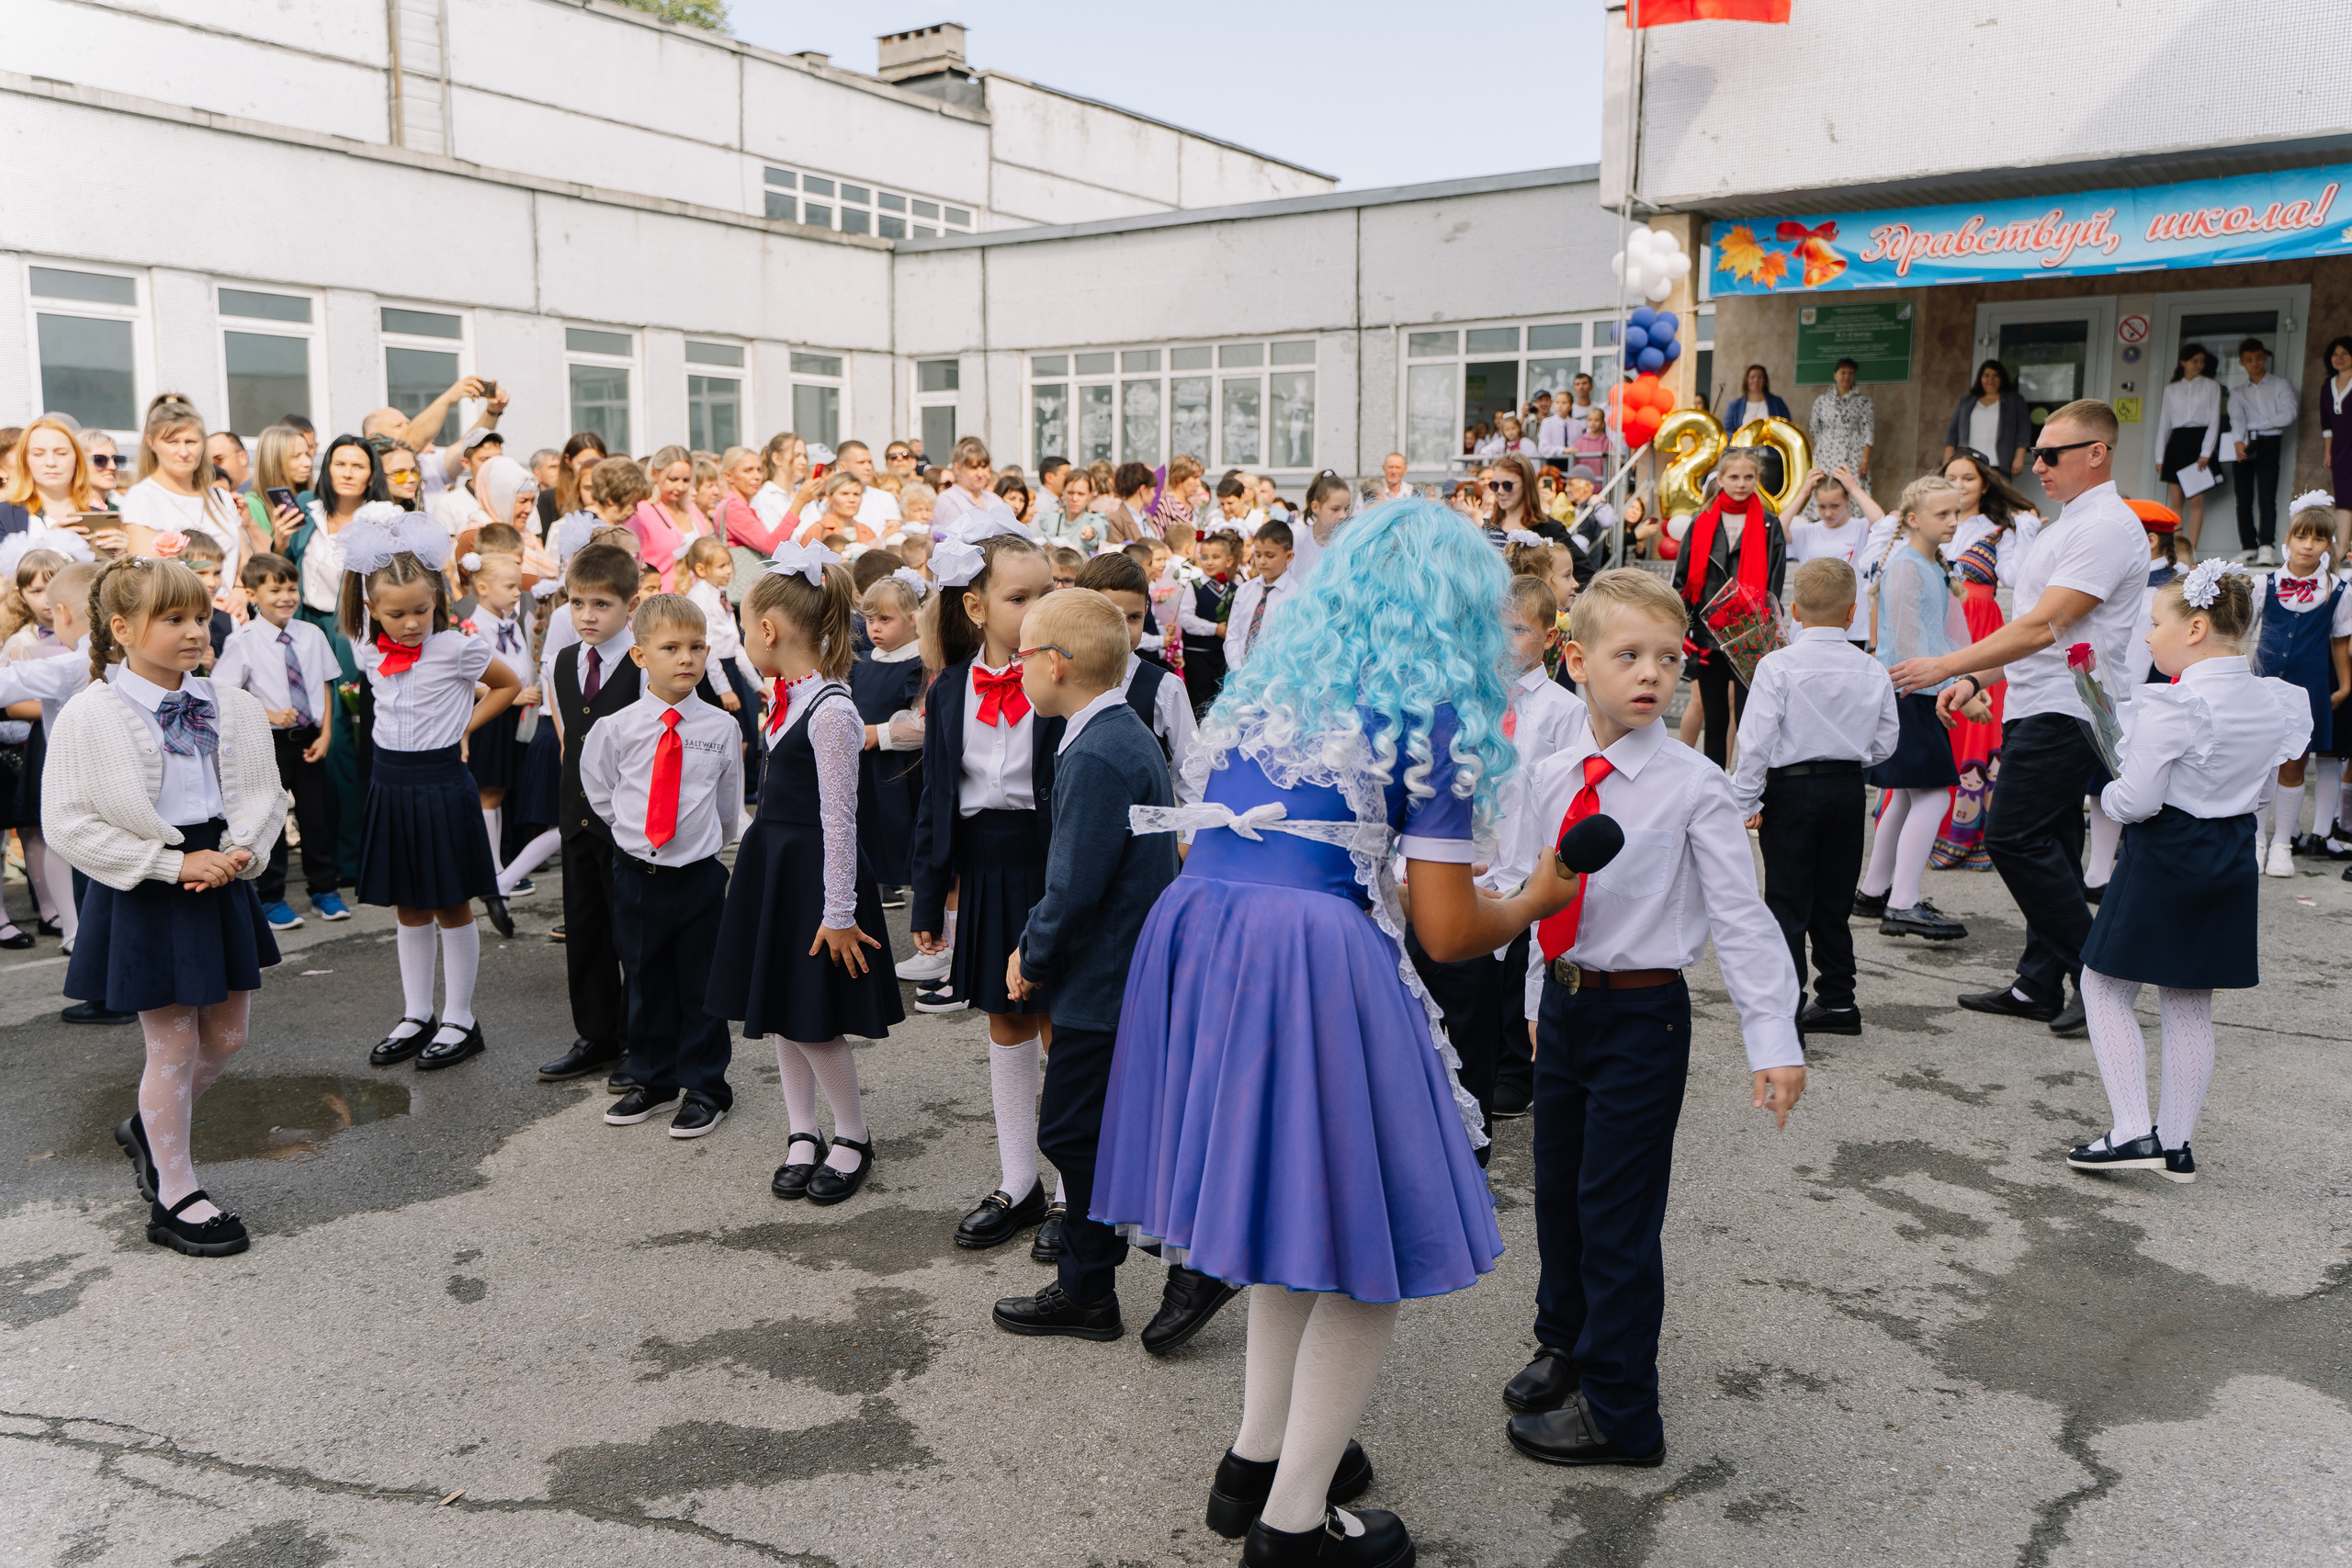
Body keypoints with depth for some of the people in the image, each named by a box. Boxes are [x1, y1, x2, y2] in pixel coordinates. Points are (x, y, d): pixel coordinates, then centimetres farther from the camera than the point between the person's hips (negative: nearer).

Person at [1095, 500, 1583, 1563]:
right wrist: (1536, 901, 15)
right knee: (1370, 1243, 10)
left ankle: (1258, 1456, 37)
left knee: (1295, 1207, 25)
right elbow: (1446, 930, -4)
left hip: (1194, 934, 8)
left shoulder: (1266, 677, 17)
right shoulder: (1434, 715, -2)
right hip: (1319, 961, -7)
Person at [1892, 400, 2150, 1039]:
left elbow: (2043, 627, -21)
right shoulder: (2070, 524, 19)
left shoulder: (2106, 527, -14)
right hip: (2037, 708, 10)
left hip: (2065, 714, -10)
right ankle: (2040, 985, 16)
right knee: (2046, 847, 11)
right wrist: (1976, 680, 14)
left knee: (2015, 838, -12)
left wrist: (1946, 666, -19)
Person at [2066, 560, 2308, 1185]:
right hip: (2232, 857, 7)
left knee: (2104, 989, 6)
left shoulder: (2170, 705, -21)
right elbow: (2261, 780, 13)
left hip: (2163, 855, -7)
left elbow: (2138, 801, -20)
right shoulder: (2276, 703, 3)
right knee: (2189, 1005, 14)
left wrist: (2109, 795, -1)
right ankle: (2176, 1144, 20)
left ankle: (2133, 1132, -1)